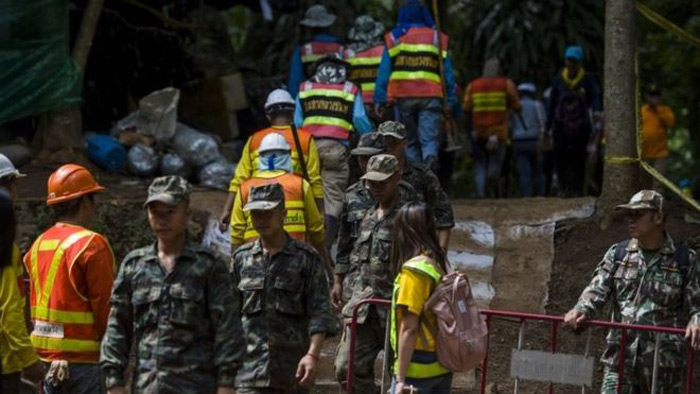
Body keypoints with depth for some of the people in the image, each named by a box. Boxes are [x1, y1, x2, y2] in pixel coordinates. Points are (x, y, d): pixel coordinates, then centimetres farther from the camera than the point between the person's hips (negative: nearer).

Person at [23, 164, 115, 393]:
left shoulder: (38, 245, 10)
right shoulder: (91, 245, -12)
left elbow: (34, 304, 11)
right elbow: (105, 306, -13)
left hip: (47, 358, 7)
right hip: (85, 358, -7)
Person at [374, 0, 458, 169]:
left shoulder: (394, 39, 7)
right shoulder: (438, 39, 10)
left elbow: (384, 72, 2)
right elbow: (448, 74, 8)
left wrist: (379, 100, 2)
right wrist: (450, 101, 11)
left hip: (403, 97, 0)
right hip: (431, 97, 0)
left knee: (410, 142, 11)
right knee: (429, 139, -5)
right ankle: (430, 158, -35)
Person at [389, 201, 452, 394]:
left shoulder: (414, 270, -14)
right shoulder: (439, 266, 7)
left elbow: (409, 328, -16)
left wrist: (400, 378, -14)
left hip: (418, 367, -8)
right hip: (442, 366, 8)